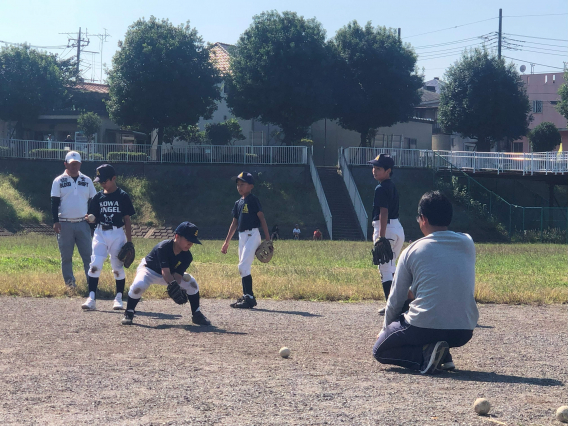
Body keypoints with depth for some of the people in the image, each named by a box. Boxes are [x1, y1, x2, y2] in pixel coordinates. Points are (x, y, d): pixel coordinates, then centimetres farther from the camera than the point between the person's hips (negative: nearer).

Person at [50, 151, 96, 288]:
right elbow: (54, 203, -1)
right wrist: (55, 221, -10)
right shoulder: (59, 181, 3)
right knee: (66, 256, 3)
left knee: (88, 254, -4)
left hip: (83, 224, 1)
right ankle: (69, 282, 11)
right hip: (65, 224, -1)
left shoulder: (87, 181, 10)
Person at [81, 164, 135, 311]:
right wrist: (90, 218, -15)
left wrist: (129, 241, -2)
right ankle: (91, 298, -9)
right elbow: (94, 217, 10)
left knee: (118, 267, 3)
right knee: (95, 265, -9)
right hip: (100, 233, 2)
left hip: (118, 234, -2)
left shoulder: (123, 197, -2)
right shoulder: (98, 197, 6)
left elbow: (127, 219, 0)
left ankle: (119, 298, 15)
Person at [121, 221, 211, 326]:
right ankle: (129, 313, -10)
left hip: (171, 275, 5)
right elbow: (165, 272, -42)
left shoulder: (187, 256, -18)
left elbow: (177, 275, -24)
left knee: (191, 283, -13)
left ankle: (196, 314, 3)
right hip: (149, 269, -5)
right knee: (138, 285, -35)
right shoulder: (163, 247, -35)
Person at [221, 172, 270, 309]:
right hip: (242, 236, 8)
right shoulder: (238, 203, 15)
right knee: (243, 268, 9)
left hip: (252, 235, -8)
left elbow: (262, 218, -10)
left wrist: (267, 239, -16)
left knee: (243, 266, -15)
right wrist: (226, 242, 20)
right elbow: (234, 223, 20)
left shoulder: (253, 200, -8)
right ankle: (246, 296, 16)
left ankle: (250, 298, -14)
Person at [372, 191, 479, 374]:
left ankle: (425, 354, -7)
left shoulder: (412, 250, -2)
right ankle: (444, 356, 13)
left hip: (424, 329, -5)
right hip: (464, 333, 5)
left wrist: (386, 328, 26)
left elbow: (396, 301, 6)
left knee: (380, 350, 22)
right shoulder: (468, 244, 7)